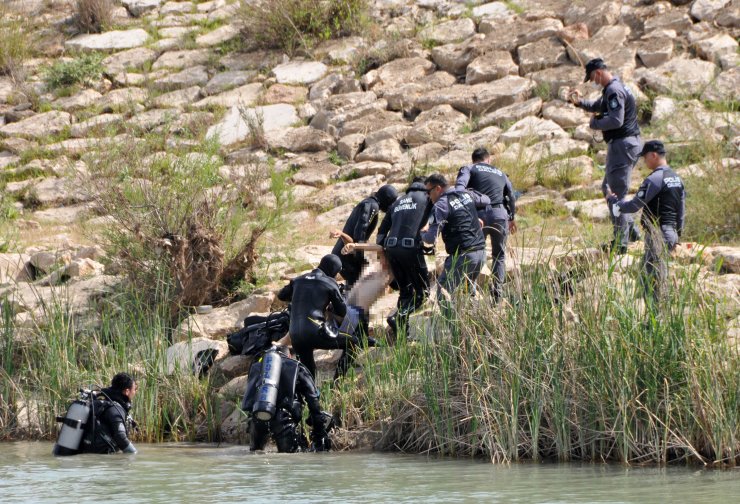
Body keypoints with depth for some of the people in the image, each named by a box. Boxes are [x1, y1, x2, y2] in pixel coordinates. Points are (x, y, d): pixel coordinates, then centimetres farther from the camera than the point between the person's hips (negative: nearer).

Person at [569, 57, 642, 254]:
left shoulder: (614, 91, -17)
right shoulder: (613, 88, 17)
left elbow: (616, 120, -26)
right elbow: (599, 106, 31)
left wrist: (595, 123, -10)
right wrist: (580, 102, 14)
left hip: (622, 144, -11)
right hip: (630, 143, 11)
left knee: (616, 193, -8)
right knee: (608, 188, 20)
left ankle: (620, 243, -8)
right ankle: (630, 230, 21)